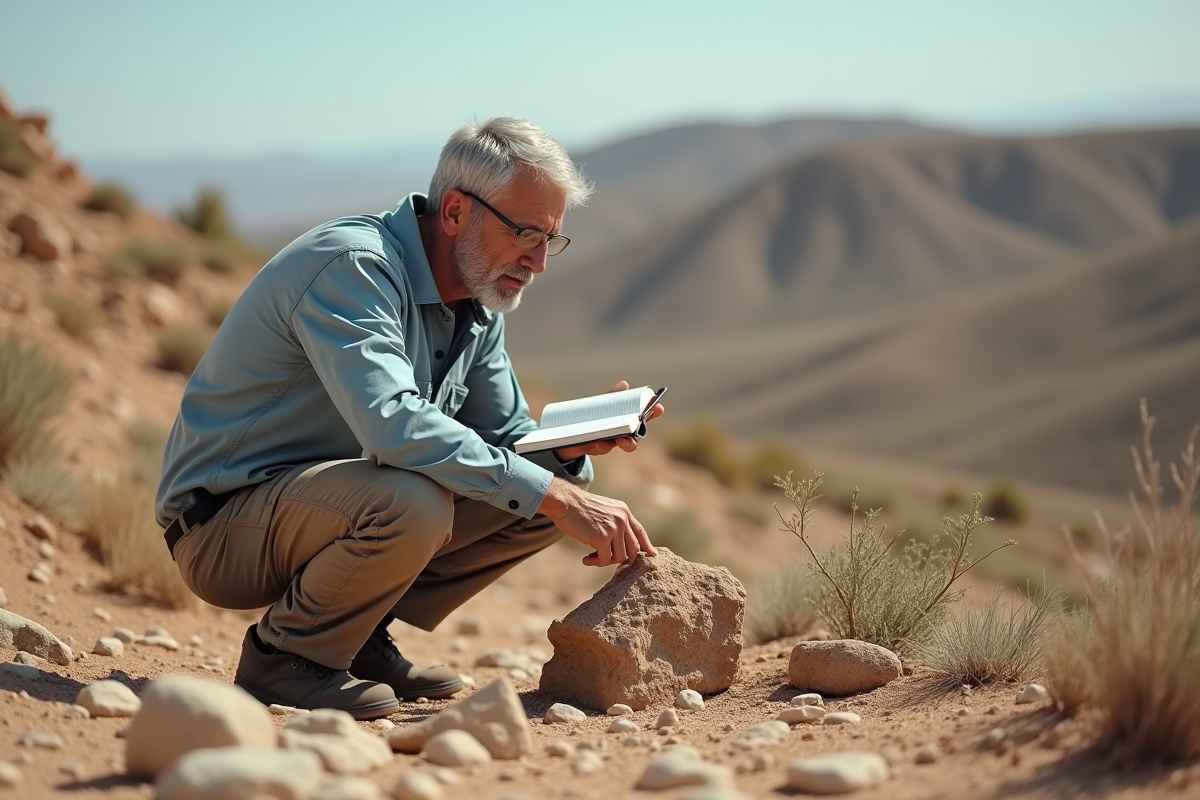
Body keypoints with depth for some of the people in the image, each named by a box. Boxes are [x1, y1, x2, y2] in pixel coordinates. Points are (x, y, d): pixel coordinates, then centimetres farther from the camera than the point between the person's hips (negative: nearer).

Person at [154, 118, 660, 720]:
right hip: (223, 528, -9)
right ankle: (282, 655, -10)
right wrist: (556, 497, -36)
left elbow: (507, 438, 10)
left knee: (559, 482, 0)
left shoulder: (478, 306, 5)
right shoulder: (353, 266, -23)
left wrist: (575, 443, -13)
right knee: (411, 501, -37)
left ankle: (363, 640, 6)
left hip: (332, 506, 9)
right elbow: (392, 426, -38)